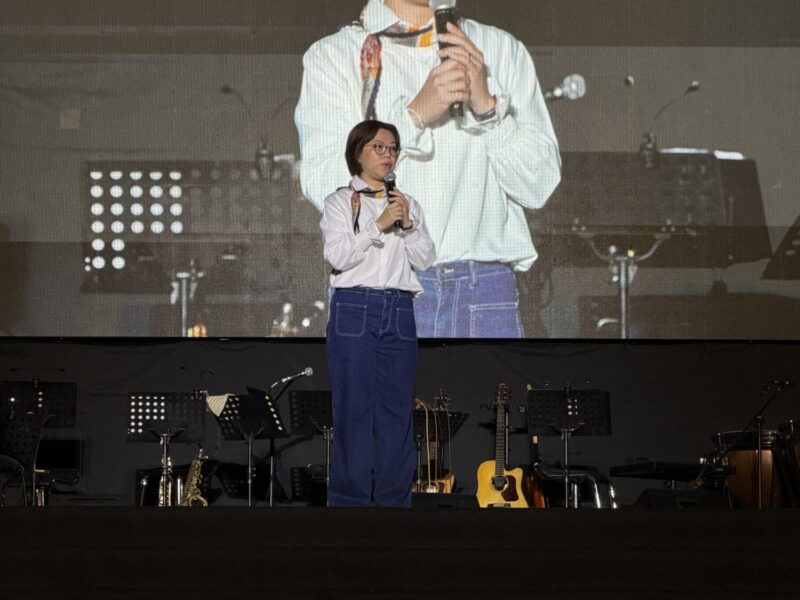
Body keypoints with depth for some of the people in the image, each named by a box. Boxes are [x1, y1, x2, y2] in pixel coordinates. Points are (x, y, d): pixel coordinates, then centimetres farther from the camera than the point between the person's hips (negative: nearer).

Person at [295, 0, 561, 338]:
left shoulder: (503, 50, 13)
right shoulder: (332, 56, 6)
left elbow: (538, 185, 5)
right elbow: (324, 186, -7)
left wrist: (486, 104, -9)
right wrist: (414, 113, -15)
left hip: (484, 296, 2)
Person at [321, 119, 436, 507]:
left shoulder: (408, 204, 17)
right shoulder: (340, 202, 5)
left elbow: (425, 260, 9)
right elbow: (337, 256, -9)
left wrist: (407, 224, -5)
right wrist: (379, 224, -14)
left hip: (399, 311, 4)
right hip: (355, 309, -4)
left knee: (398, 408, 3)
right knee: (354, 406, -3)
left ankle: (395, 496, 9)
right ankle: (350, 497, 3)